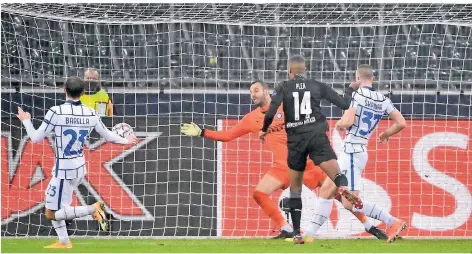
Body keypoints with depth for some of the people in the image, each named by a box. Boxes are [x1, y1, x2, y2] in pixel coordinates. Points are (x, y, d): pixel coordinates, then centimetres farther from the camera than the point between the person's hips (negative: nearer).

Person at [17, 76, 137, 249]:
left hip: (64, 170, -7)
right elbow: (108, 136, 11)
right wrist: (125, 141, 31)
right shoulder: (90, 114, -1)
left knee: (52, 214, -1)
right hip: (80, 167, 7)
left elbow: (36, 138, -10)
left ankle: (92, 209, -16)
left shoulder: (56, 112, -16)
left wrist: (26, 120, 8)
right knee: (50, 198, 25)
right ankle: (63, 242, 28)